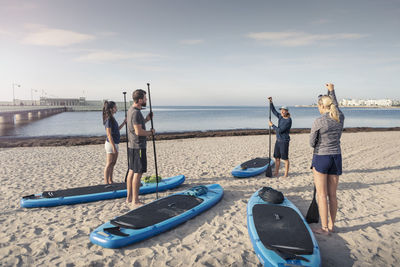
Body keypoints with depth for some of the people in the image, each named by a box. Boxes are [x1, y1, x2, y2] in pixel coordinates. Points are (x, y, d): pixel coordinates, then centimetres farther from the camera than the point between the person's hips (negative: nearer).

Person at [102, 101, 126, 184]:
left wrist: (124, 123, 14)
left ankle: (110, 181, 24)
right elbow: (109, 135, -19)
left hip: (115, 143, 9)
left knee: (113, 163, 14)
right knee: (109, 164, -3)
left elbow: (117, 129, 21)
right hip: (110, 144, -9)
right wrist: (114, 147, -21)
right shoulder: (108, 119, -16)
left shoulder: (112, 118, 12)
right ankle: (106, 182, 4)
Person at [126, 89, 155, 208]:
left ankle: (129, 197, 25)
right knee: (138, 173, -5)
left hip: (132, 145, 10)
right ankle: (135, 201, 3)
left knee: (132, 171, 15)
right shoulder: (136, 112, -19)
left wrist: (146, 120, 10)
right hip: (138, 146, -10)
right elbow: (138, 131, -24)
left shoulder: (131, 110, 13)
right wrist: (151, 132, -9)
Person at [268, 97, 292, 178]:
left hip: (284, 141, -8)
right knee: (277, 158, 12)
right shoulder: (280, 117, 5)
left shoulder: (288, 121, -18)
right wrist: (271, 102, 7)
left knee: (285, 158, 2)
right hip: (278, 140, 8)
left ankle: (286, 173, 14)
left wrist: (272, 125, -12)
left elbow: (280, 130, -22)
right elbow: (274, 111, 18)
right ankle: (276, 172, 21)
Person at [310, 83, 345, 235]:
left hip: (321, 158, -6)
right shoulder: (341, 118, 1)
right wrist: (331, 91, 35)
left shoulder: (319, 122, -16)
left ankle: (324, 228, 8)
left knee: (321, 194, 2)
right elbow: (336, 107, 25)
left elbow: (312, 143, -8)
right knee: (332, 194, 14)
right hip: (336, 157, 6)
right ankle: (331, 225, 25)